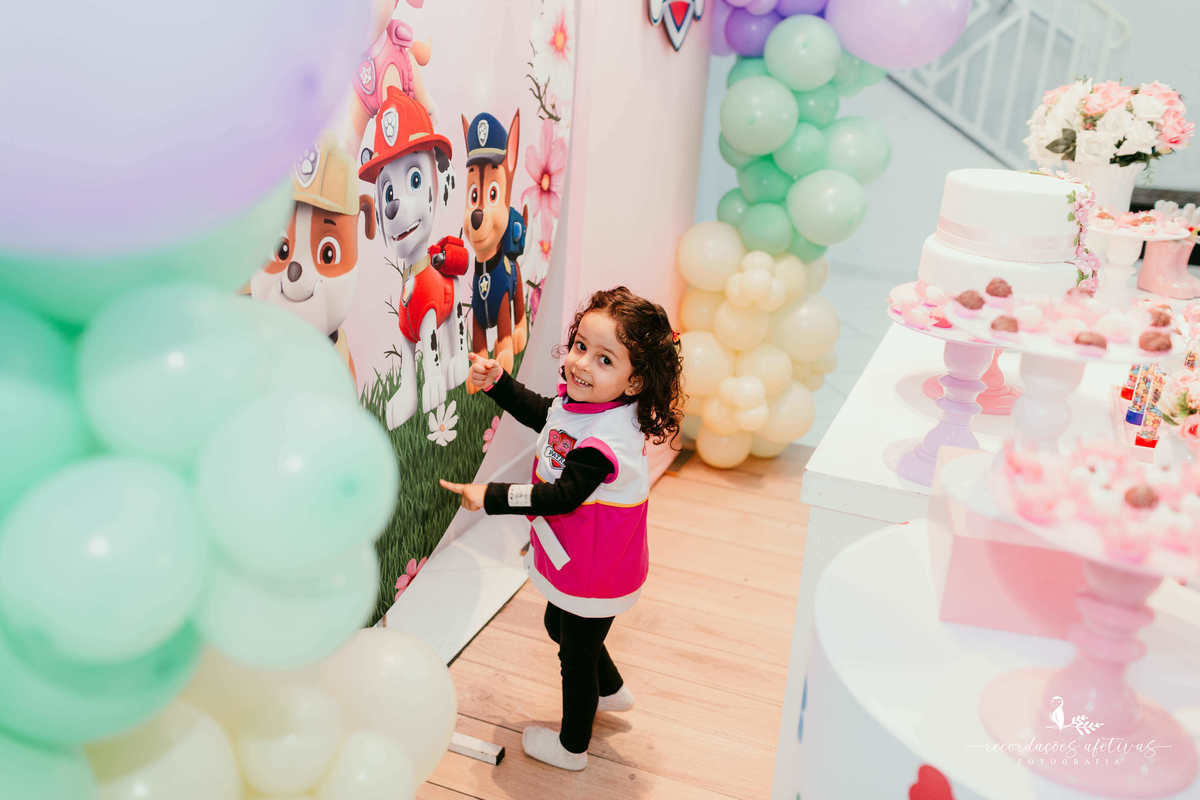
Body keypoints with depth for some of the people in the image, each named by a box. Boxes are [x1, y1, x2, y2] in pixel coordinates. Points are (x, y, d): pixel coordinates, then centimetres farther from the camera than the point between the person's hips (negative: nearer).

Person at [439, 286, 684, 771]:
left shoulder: (609, 441, -35)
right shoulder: (578, 401, -7)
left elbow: (563, 496, -38)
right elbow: (538, 413, 13)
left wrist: (491, 497, -32)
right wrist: (497, 382, 2)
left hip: (594, 574, -9)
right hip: (574, 560, 9)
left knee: (577, 656, 13)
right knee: (559, 624, 32)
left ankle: (572, 747, 38)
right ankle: (611, 691, 56)